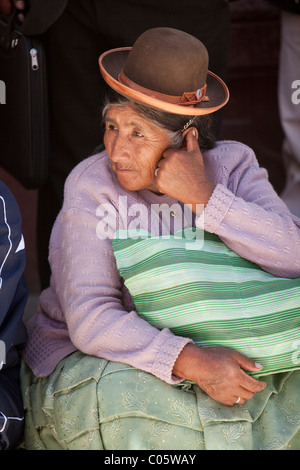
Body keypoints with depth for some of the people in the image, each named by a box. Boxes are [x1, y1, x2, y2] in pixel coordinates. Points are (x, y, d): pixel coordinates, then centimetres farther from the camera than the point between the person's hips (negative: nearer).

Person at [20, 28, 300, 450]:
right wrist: (190, 362, -39)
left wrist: (203, 196, -28)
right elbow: (91, 319, -26)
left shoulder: (232, 165, -7)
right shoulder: (92, 186, -18)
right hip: (80, 363, -3)